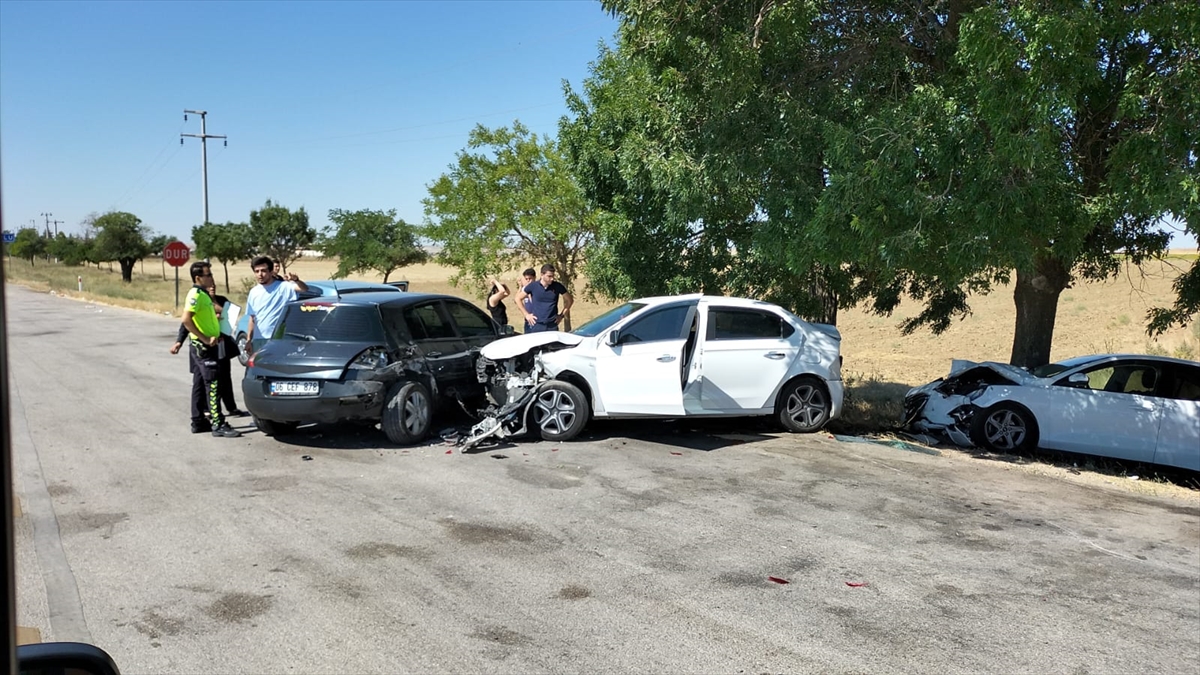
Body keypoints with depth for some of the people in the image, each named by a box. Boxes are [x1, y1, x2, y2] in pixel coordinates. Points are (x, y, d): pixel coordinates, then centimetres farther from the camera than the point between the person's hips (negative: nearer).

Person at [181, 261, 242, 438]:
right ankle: (218, 425, -10)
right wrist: (205, 339, -25)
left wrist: (215, 316, 11)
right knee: (212, 385, -10)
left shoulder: (203, 294, 16)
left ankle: (198, 422, 21)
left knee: (201, 384, 14)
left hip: (206, 345, 10)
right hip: (202, 346, -10)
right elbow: (186, 320, -26)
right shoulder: (195, 294, -16)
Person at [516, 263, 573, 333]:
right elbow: (518, 298, 7)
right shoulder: (533, 286, -3)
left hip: (552, 325, 1)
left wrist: (562, 315, 7)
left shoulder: (557, 287, -1)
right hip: (536, 324, -1)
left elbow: (570, 300, 12)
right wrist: (526, 314, 2)